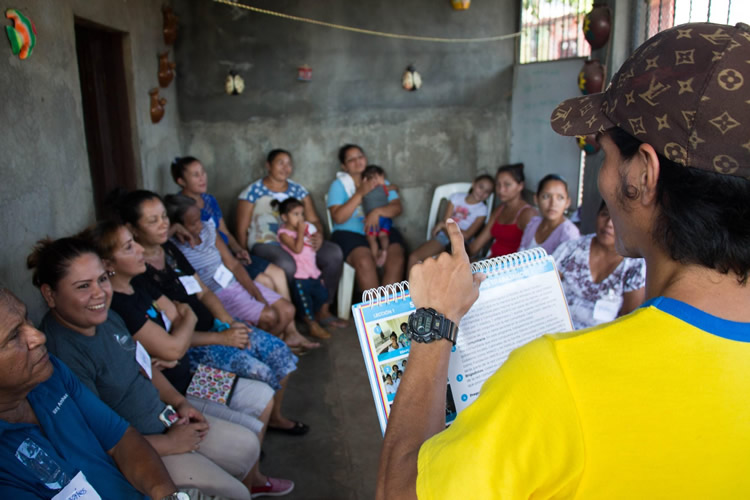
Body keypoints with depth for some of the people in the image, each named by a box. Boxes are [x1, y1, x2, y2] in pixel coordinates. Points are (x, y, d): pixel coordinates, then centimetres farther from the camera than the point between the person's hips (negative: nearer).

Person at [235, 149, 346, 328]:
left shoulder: (297, 190, 17)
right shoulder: (253, 192, 3)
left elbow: (314, 220, 16)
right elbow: (241, 230, 0)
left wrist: (318, 234, -8)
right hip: (266, 243, -5)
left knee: (334, 253, -21)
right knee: (286, 265, -39)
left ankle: (324, 311, -11)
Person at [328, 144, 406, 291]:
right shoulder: (338, 185, 8)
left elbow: (397, 207, 5)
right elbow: (338, 218, -8)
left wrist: (377, 212, -16)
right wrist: (360, 193, -12)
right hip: (350, 234, -2)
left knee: (396, 259, -28)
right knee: (365, 262, -34)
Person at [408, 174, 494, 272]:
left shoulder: (482, 209, 1)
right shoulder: (456, 197, 10)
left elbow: (466, 235, -6)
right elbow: (445, 221, 3)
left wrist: (444, 225, -3)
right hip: (443, 236, 3)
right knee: (413, 258, -19)